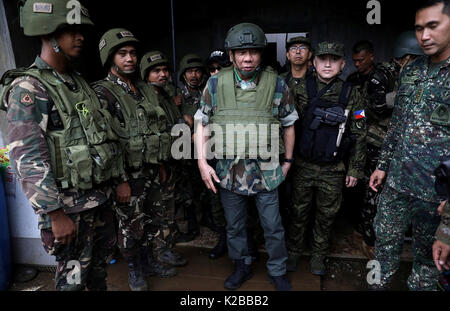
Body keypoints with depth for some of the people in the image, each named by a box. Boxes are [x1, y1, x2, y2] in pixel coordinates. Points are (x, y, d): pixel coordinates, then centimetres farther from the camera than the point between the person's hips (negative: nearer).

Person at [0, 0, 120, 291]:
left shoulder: (79, 82, 11)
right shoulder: (27, 88, -13)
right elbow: (28, 160, -19)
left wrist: (119, 178, 15)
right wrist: (56, 215, -20)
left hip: (102, 196, 7)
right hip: (70, 204, -7)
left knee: (101, 263, 21)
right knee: (73, 277, 9)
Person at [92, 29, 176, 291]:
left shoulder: (144, 89, 9)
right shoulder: (103, 94, -13)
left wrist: (160, 164, 15)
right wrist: (120, 181, -19)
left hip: (150, 170, 6)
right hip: (128, 174, -6)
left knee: (148, 220, 19)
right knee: (130, 225, 9)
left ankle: (149, 262, 39)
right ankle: (135, 271, 30)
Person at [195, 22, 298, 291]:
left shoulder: (277, 84, -5)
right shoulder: (216, 84, -3)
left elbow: (289, 124, 5)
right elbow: (202, 123, 2)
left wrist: (288, 161, 7)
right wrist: (203, 162, -6)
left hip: (266, 171, -1)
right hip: (229, 171, 2)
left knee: (273, 226, 11)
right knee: (235, 225, 18)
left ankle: (278, 272, 35)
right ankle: (242, 266, 42)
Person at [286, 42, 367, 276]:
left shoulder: (352, 94, -1)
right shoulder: (301, 90, -1)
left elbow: (359, 135, 2)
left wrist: (355, 169, 1)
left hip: (333, 169, 1)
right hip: (303, 165, 0)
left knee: (326, 214, 14)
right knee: (299, 211, 12)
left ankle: (319, 255, 34)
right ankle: (293, 251, 32)